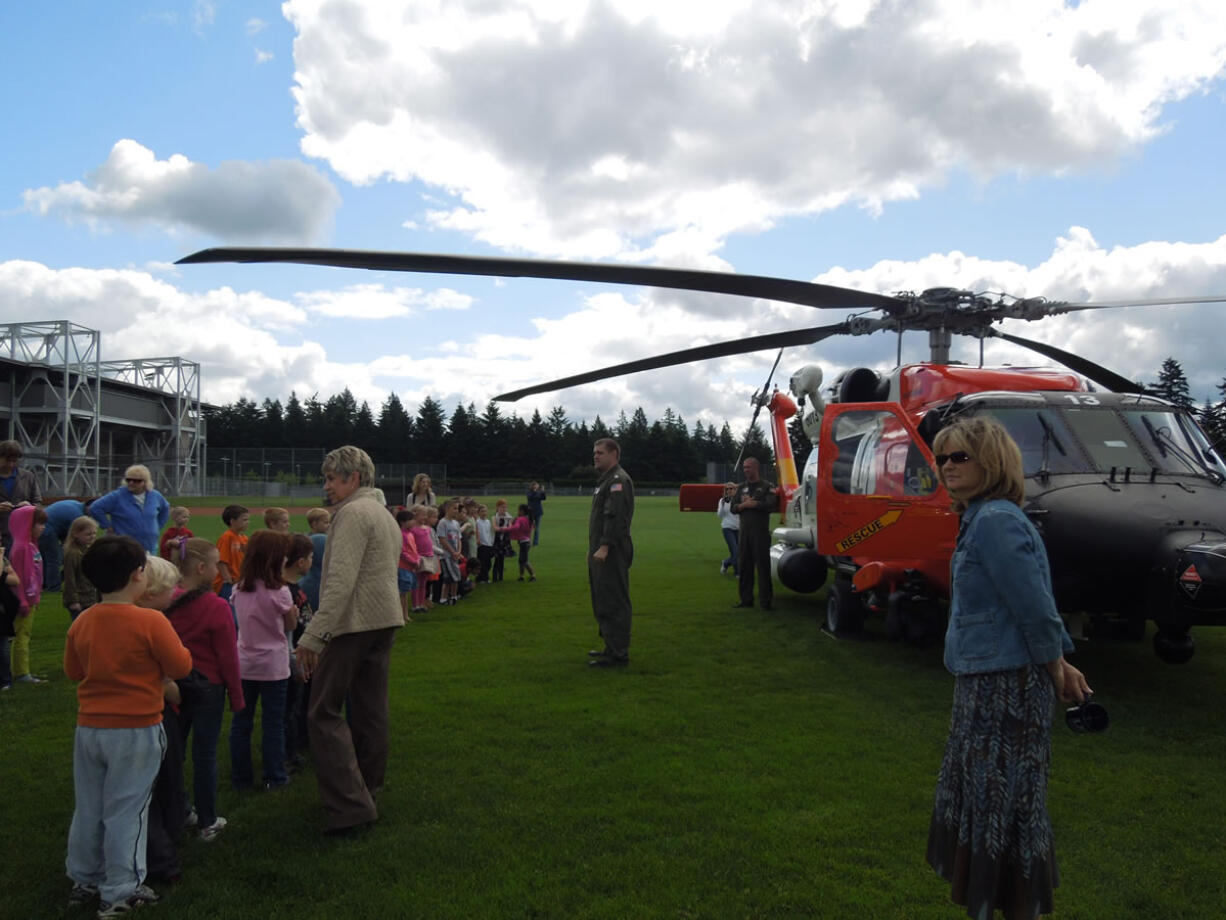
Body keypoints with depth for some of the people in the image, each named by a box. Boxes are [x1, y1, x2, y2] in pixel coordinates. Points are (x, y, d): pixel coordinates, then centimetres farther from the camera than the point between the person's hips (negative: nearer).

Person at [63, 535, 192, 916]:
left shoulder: (82, 622, -1)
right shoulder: (151, 621, -18)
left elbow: (73, 671, 12)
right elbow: (180, 667, -11)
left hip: (89, 728, 5)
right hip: (136, 731, -5)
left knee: (88, 809, 18)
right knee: (125, 812, 5)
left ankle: (84, 880, 32)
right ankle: (119, 893, 13)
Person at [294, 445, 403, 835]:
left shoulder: (353, 513, -12)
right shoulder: (385, 514, 19)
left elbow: (341, 581, -22)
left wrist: (312, 637, -24)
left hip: (354, 623, -10)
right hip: (385, 620, 10)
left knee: (325, 710, -5)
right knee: (369, 710, 16)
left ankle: (349, 806, -9)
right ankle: (368, 791, 25)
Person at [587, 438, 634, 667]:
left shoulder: (618, 481, -13)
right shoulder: (605, 480, 21)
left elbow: (615, 516, -23)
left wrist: (604, 547, -28)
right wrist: (594, 549, 21)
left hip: (611, 553, -11)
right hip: (600, 552, 11)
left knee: (613, 603, -9)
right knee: (603, 602, 16)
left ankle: (618, 654, -6)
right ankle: (612, 647, 26)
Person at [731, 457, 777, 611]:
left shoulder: (767, 486, 1)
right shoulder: (741, 488, 17)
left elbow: (771, 505, -14)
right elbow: (733, 508, 11)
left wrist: (752, 503, -7)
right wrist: (743, 505, -9)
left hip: (761, 532, -5)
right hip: (744, 531, 6)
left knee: (763, 565, -5)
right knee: (744, 565, 6)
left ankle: (766, 600, -1)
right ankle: (746, 599, 14)